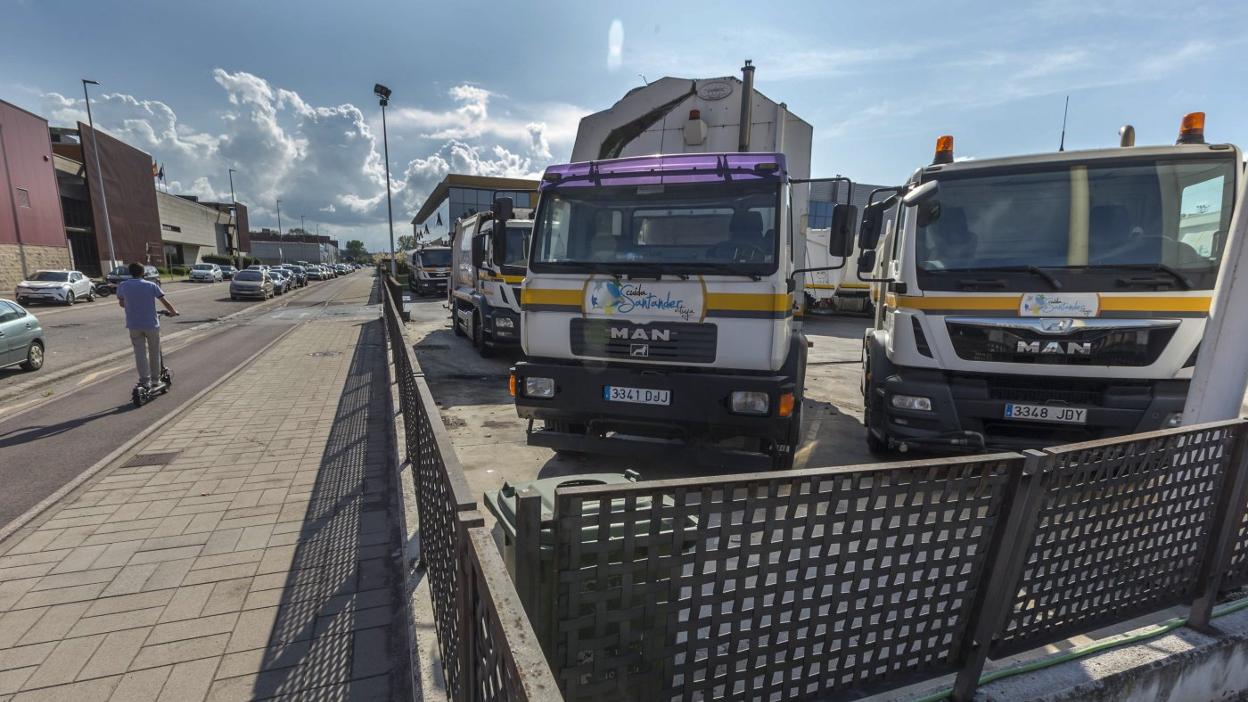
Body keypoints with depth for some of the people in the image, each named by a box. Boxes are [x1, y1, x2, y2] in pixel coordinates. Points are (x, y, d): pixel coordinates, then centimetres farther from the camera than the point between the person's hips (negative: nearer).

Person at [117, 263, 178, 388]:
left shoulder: (123, 286, 1)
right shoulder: (151, 285, -5)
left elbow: (121, 303, 14)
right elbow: (165, 302, -4)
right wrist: (174, 312, 13)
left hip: (134, 325, 1)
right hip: (151, 324, -1)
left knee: (140, 352, 5)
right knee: (154, 352, 12)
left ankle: (144, 380, -2)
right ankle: (155, 378, 21)